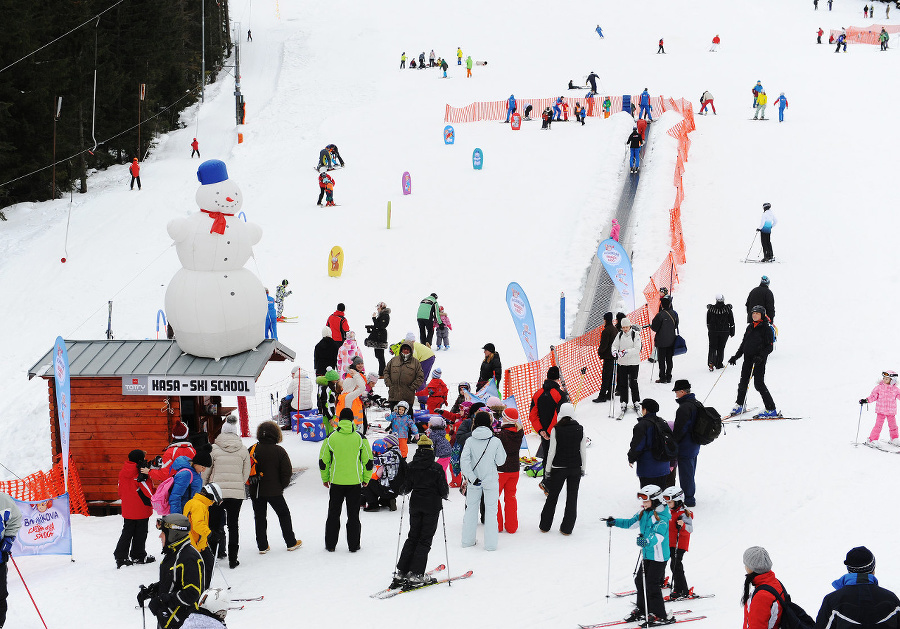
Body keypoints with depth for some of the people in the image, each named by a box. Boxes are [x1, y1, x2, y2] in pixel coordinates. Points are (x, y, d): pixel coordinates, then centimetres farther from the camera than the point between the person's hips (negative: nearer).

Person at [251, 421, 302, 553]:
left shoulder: (253, 450, -6)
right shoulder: (279, 451, -10)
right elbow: (286, 472, -7)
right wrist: (282, 486, 7)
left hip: (256, 491, 1)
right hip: (274, 491, -1)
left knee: (259, 517, 11)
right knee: (284, 515, 15)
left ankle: (262, 546, 11)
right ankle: (291, 543, 21)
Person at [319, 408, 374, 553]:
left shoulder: (331, 438, -5)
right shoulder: (360, 439, -5)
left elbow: (323, 461, 1)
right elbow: (368, 461, 0)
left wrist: (325, 479, 14)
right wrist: (366, 479, 13)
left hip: (336, 482, 0)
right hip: (355, 482, 0)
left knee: (333, 514, 12)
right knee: (353, 514, 9)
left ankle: (330, 545, 15)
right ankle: (353, 545, 10)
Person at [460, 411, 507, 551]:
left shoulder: (470, 441, -9)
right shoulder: (495, 441, -12)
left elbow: (464, 461, -15)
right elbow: (500, 461, -4)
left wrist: (472, 478, -14)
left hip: (473, 481, 2)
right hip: (491, 480, -2)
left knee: (471, 508, 16)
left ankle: (467, 539, 24)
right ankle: (490, 543, 9)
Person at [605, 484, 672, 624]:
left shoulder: (661, 517, -20)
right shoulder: (643, 513, 7)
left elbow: (659, 535, -33)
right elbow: (631, 522, 18)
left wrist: (648, 541, -52)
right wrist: (615, 522, 4)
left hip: (658, 556, -9)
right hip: (647, 554, 9)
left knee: (652, 585, -8)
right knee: (640, 581, 15)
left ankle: (659, 615, 1)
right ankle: (642, 610, 30)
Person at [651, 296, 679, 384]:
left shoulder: (660, 315, -20)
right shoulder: (674, 314, -2)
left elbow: (654, 328, -16)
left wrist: (651, 325, 5)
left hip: (662, 341, -5)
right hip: (671, 340, 5)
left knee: (661, 360, 3)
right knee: (669, 359, 13)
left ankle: (663, 378, 5)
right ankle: (668, 377, 16)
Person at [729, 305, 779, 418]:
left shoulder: (766, 328, -7)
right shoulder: (750, 327, 13)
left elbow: (769, 347, -10)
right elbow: (743, 344, 22)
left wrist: (761, 356, -24)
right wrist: (736, 356, 17)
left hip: (759, 359, -7)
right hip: (748, 358, 7)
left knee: (759, 383, -12)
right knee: (743, 382, 13)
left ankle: (772, 410, -9)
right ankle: (739, 405, 33)